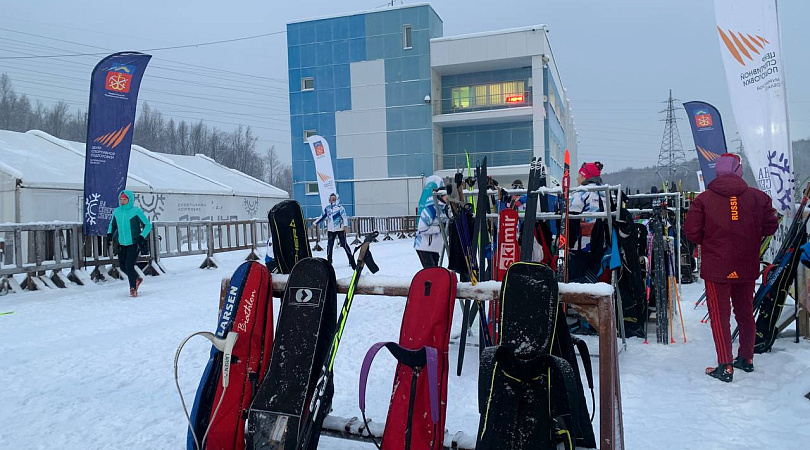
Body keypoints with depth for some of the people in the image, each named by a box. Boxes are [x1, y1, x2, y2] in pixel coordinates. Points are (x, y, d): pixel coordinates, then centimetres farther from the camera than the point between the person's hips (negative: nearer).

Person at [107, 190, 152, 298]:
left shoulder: (136, 211, -9)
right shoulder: (116, 211, 6)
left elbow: (148, 225, -5)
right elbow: (112, 224, 23)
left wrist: (142, 237, -16)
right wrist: (109, 233, 6)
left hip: (134, 243, -6)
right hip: (122, 244, 6)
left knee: (129, 266, -11)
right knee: (122, 266, 9)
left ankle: (133, 288, 7)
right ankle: (137, 279, 35)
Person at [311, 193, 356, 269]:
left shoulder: (340, 207, -6)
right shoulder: (327, 208, 10)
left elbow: (344, 217, -13)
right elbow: (322, 217, 20)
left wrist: (345, 225, -27)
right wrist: (314, 224, 20)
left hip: (340, 229, -5)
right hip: (331, 230, 5)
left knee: (344, 244, -6)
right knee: (329, 245, 1)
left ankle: (351, 260, 3)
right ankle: (329, 261, 11)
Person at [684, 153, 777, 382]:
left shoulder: (704, 198, -9)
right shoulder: (758, 197, -1)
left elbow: (691, 231, -10)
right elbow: (770, 226, 4)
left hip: (716, 268, -3)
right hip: (747, 268, 3)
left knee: (720, 316, 3)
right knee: (745, 312, 18)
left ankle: (725, 367, 2)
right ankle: (746, 359, 31)